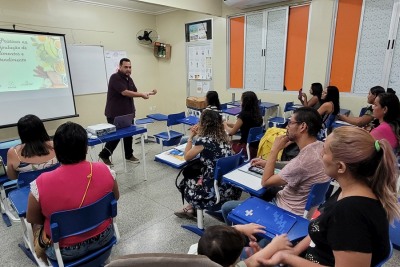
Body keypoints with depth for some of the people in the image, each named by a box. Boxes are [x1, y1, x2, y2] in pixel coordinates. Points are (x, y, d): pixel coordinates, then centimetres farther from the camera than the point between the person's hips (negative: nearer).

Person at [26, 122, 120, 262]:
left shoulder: (42, 183, -26)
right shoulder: (104, 170, -20)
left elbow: (32, 219, -8)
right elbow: (116, 197, -2)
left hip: (66, 251, -1)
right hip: (103, 236, 2)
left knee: (38, 229, 28)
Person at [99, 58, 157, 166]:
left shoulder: (129, 79, 12)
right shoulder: (115, 78, -15)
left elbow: (135, 92, 15)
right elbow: (125, 92, -24)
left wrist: (148, 93, 3)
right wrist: (142, 95, -18)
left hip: (128, 113, 8)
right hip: (115, 114, -8)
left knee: (129, 134, 12)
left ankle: (129, 155, 26)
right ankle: (104, 155, 16)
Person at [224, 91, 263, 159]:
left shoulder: (244, 114, -17)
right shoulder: (257, 114, 3)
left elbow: (232, 132, -8)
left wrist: (225, 125, 12)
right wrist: (228, 123, 20)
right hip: (258, 147, 7)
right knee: (232, 142, 23)